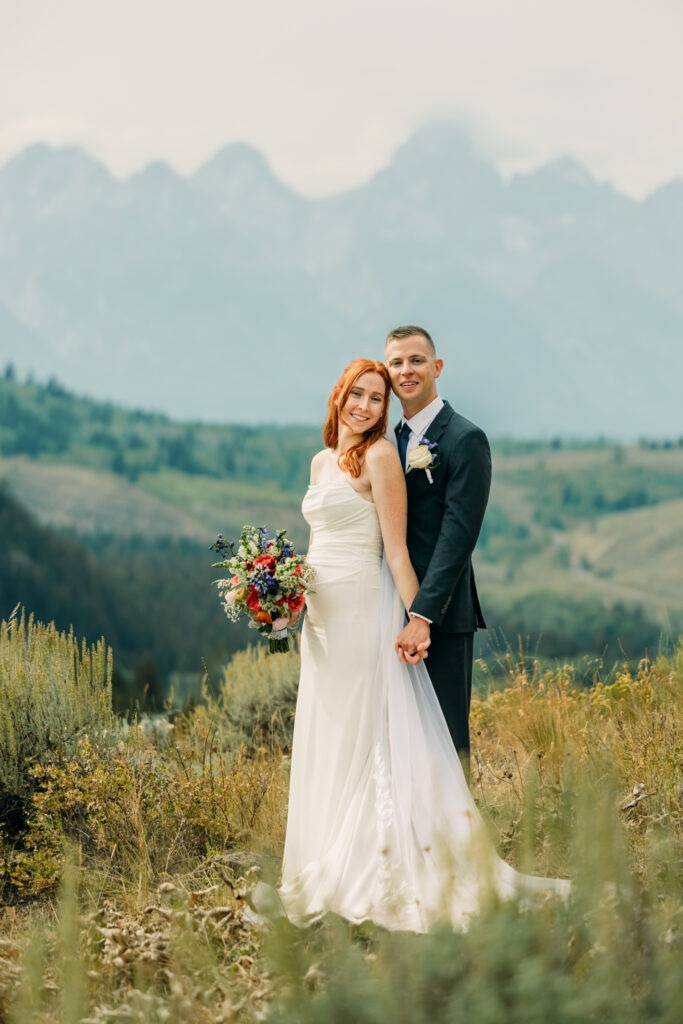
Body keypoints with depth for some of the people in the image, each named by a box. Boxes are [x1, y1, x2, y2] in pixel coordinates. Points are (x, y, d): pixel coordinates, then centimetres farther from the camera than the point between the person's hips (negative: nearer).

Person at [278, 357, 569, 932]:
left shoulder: (380, 456, -7)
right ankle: (326, 872, 16)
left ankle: (362, 875, -1)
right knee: (322, 741, 9)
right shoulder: (322, 461, 16)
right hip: (322, 615, 8)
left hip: (362, 611, -8)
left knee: (358, 739, -6)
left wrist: (416, 620, -16)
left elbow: (396, 547, -12)